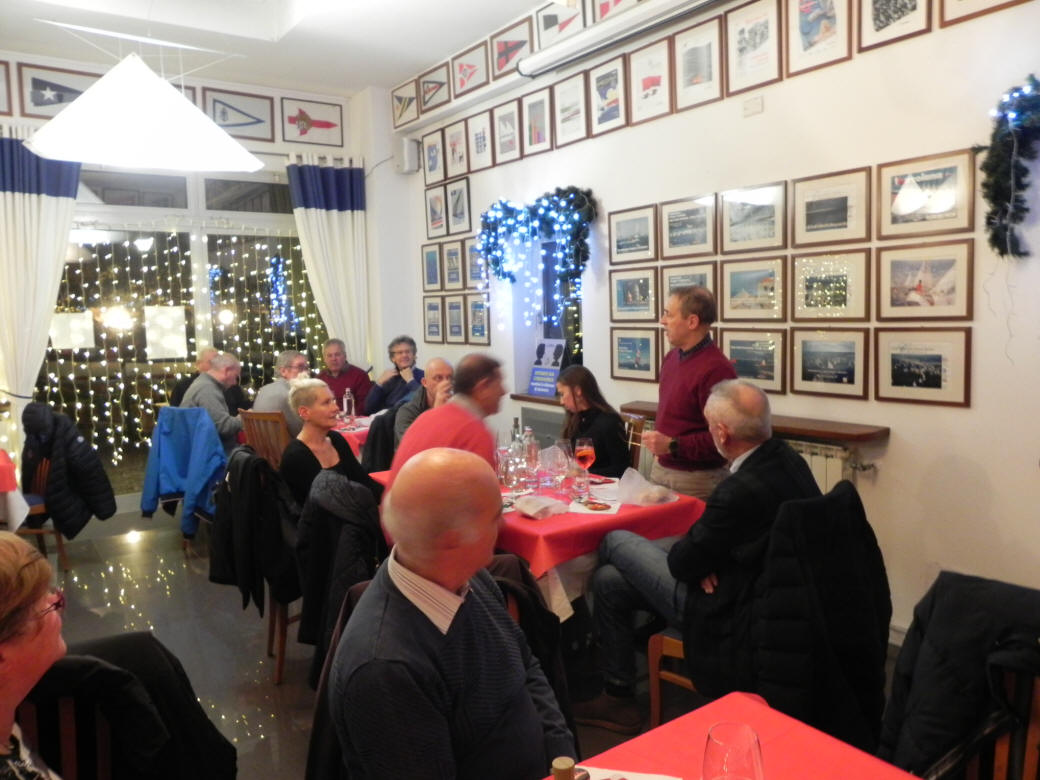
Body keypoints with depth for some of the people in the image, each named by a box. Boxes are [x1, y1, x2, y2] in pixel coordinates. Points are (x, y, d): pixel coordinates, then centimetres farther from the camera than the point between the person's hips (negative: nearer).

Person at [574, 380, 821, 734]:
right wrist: (700, 552, -8)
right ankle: (617, 697, 28)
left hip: (731, 618, -9)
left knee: (615, 542, 0)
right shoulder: (788, 459, -4)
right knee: (608, 580, 13)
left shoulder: (741, 491, -32)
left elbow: (683, 562, -19)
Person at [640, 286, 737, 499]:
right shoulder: (671, 358, 7)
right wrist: (658, 451, 13)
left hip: (696, 480, -7)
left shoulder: (716, 369, -21)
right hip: (661, 469, 8)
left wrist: (672, 446, -24)